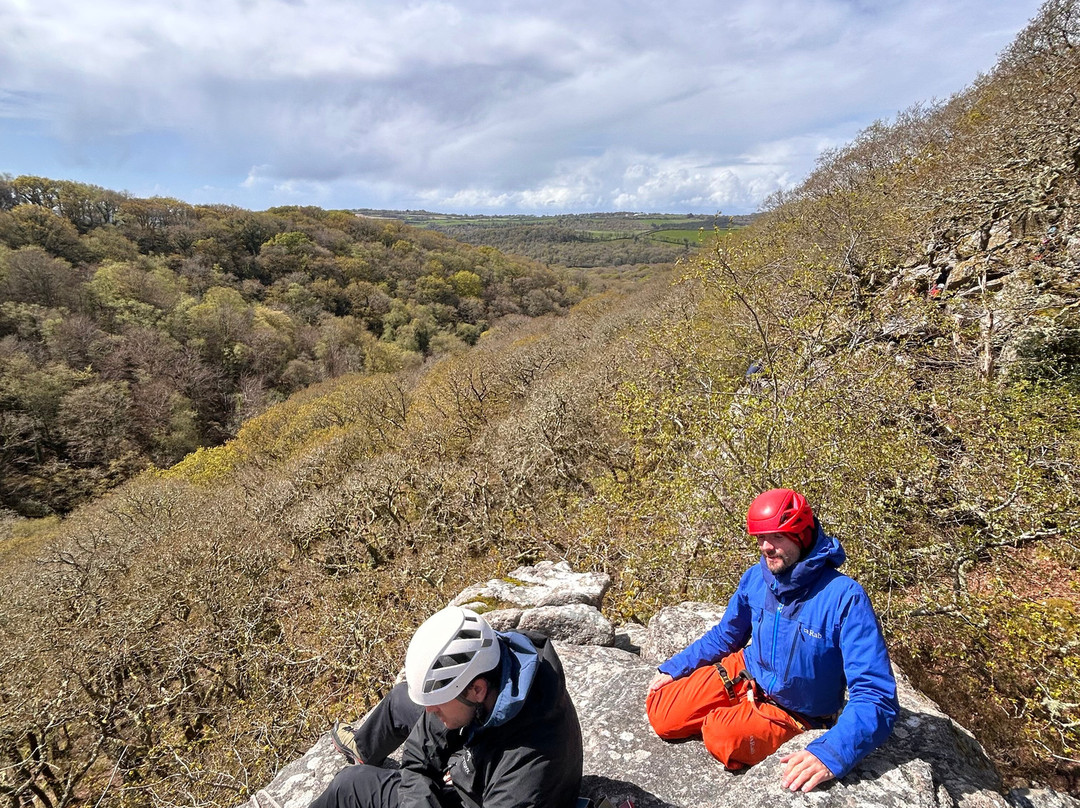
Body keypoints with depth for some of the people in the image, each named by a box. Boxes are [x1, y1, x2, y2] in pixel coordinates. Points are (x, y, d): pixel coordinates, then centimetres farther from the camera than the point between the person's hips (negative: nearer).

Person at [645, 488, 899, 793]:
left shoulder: (844, 597, -28)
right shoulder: (756, 577, -12)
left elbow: (877, 698, -30)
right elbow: (724, 637, 7)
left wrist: (830, 754, -45)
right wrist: (672, 669, 5)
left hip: (790, 712, -4)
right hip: (743, 675, 4)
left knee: (724, 736, -31)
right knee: (661, 714, -9)